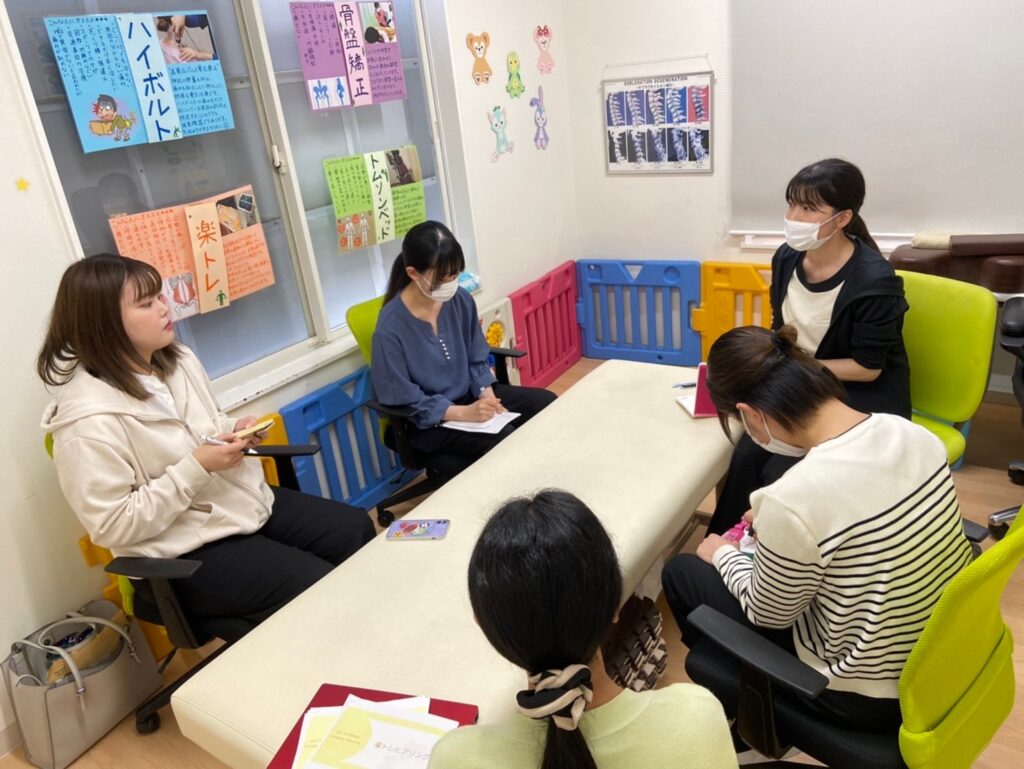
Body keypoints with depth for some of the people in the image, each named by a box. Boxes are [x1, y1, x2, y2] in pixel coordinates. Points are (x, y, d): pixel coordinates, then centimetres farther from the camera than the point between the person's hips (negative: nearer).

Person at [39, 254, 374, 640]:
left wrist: (234, 431, -5)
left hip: (249, 502, 8)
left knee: (360, 531, 3)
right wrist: (195, 468, -25)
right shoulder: (89, 421, -23)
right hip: (186, 554, -8)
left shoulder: (179, 360, 1)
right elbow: (113, 526, -21)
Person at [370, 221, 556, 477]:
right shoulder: (390, 328, -23)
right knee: (506, 440, -25)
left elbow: (477, 361, 5)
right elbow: (405, 402, -18)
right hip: (427, 422, -7)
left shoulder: (461, 300, -6)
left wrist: (489, 398, -12)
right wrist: (464, 413, -25)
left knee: (547, 403, 0)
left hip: (470, 395, 7)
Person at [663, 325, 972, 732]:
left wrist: (722, 555, 5)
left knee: (681, 572, 8)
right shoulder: (912, 433, -11)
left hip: (870, 695, -7)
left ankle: (740, 710, 33)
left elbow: (768, 614, -13)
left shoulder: (792, 499, -33)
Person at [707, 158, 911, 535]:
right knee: (742, 459, -19)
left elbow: (867, 368, -17)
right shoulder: (787, 257, -3)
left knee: (778, 475, -21)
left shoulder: (874, 280, -22)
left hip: (861, 399, -5)